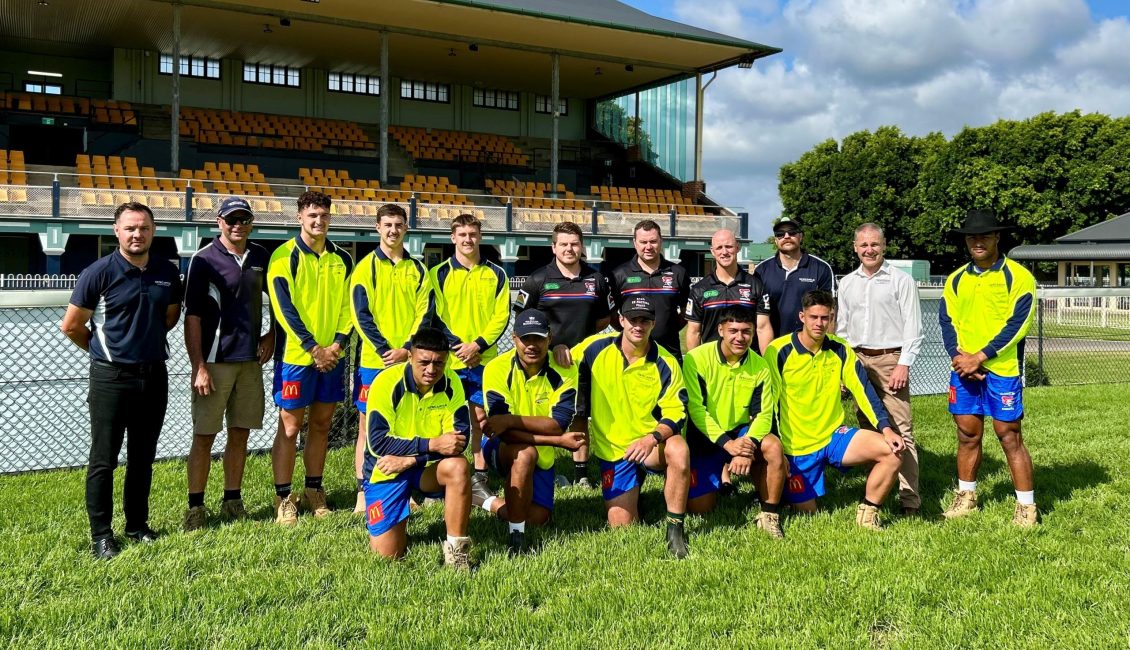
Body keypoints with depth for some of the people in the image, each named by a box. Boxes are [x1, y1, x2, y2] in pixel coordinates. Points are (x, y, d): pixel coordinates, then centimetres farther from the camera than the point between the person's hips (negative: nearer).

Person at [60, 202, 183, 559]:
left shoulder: (168, 272, 2)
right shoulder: (99, 272, -10)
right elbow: (71, 325, -3)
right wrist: (104, 350, 7)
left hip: (154, 375, 4)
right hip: (111, 377, -4)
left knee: (143, 457, 13)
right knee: (103, 460, 1)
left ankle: (137, 525, 26)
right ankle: (101, 534, 11)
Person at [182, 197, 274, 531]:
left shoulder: (262, 257, 7)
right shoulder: (204, 259, -7)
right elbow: (192, 317, -9)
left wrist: (271, 335, 8)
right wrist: (198, 366, -14)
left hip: (250, 360, 5)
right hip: (214, 362, -4)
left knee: (240, 434, 10)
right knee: (204, 436, 1)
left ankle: (232, 501, 21)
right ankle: (195, 506, 10)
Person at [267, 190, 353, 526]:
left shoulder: (342, 258, 10)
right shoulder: (285, 256, -5)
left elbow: (348, 305, 9)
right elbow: (284, 308, -11)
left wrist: (338, 344, -5)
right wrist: (313, 347, -15)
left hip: (332, 357, 5)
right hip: (297, 357, -5)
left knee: (321, 426, 12)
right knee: (290, 429, 0)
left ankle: (313, 491, 23)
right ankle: (283, 499, 9)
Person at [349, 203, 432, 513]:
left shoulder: (418, 269, 9)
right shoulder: (365, 267, 1)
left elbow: (424, 313, 3)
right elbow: (361, 315, -5)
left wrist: (407, 349, -11)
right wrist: (385, 351, -14)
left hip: (410, 361, 3)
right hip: (374, 361, -2)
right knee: (367, 426, 1)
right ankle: (363, 491, 6)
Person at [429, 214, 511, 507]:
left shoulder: (496, 274, 7)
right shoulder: (439, 273, 3)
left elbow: (502, 316, 1)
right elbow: (434, 316, -1)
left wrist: (477, 345, -11)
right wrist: (457, 347, -11)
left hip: (485, 359, 1)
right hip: (448, 360, -1)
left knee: (481, 418, 5)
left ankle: (479, 479, 12)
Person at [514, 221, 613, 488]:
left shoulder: (596, 279, 5)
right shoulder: (538, 279, -3)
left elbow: (605, 318, 15)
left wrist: (585, 339, 1)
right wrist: (551, 344, -10)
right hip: (546, 359, -2)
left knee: (582, 416, 9)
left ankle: (581, 471, 20)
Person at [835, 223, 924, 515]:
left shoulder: (901, 280, 0)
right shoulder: (846, 283, 14)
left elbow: (913, 327, -3)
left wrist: (903, 364, -11)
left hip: (890, 360, -4)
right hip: (857, 360, 5)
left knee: (900, 429, -9)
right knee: (867, 428, 8)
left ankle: (909, 497, -7)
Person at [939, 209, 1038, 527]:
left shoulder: (1018, 277, -5)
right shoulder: (956, 279, 11)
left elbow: (1017, 324, -12)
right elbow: (947, 321, 7)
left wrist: (979, 357, -16)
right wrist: (957, 356, -10)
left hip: (1002, 370, -4)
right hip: (964, 369, 5)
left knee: (1010, 437, -1)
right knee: (967, 435, 12)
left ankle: (1026, 506, 9)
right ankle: (966, 496, 25)